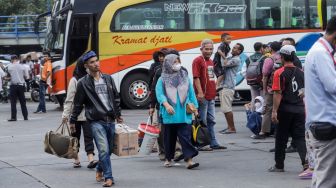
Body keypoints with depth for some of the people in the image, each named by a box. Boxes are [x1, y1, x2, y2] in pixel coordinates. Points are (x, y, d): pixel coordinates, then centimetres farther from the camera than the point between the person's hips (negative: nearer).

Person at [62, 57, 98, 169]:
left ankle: (91, 159, -16)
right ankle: (76, 159, 20)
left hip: (88, 114, 2)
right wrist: (65, 114, -10)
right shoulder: (74, 80, -4)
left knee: (89, 136, -8)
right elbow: (69, 100, -5)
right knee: (76, 136, 9)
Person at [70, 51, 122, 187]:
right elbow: (78, 104, 4)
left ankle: (100, 170, 34)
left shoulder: (108, 79, 11)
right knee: (103, 149, -15)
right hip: (96, 121, -4)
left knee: (109, 149, 10)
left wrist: (118, 114, 19)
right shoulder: (83, 83, -1)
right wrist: (72, 121, 8)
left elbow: (116, 98, 19)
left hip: (110, 120, 4)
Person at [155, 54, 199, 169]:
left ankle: (189, 159, -15)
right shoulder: (163, 79, 4)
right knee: (169, 136, 9)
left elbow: (191, 92, 15)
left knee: (185, 135, -8)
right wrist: (166, 104, -22)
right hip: (169, 114, -1)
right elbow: (159, 94, -6)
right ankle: (168, 159, 24)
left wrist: (195, 107, 10)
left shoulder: (184, 77, 12)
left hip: (184, 113, 1)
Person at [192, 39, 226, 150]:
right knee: (202, 121, -4)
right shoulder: (198, 61, -9)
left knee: (211, 120, 13)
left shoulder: (210, 61, 17)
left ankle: (213, 143, 20)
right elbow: (196, 77, -16)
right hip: (202, 96, -9)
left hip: (211, 96, 9)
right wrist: (200, 92, -23)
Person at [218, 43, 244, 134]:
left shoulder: (236, 60, -9)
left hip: (228, 86, -10)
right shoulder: (230, 58, 20)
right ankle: (229, 127, 18)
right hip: (224, 85, 10)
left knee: (227, 108, -10)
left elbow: (225, 64, -16)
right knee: (225, 108, 12)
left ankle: (232, 128, -5)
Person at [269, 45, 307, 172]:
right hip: (299, 109, 4)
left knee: (281, 138, 7)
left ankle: (279, 165, 15)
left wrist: (274, 111, -14)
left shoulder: (279, 73, -10)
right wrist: (304, 109, 21)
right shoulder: (301, 73, 7)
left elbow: (278, 93, -14)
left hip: (285, 109, -4)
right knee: (299, 137, 5)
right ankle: (306, 161, -12)